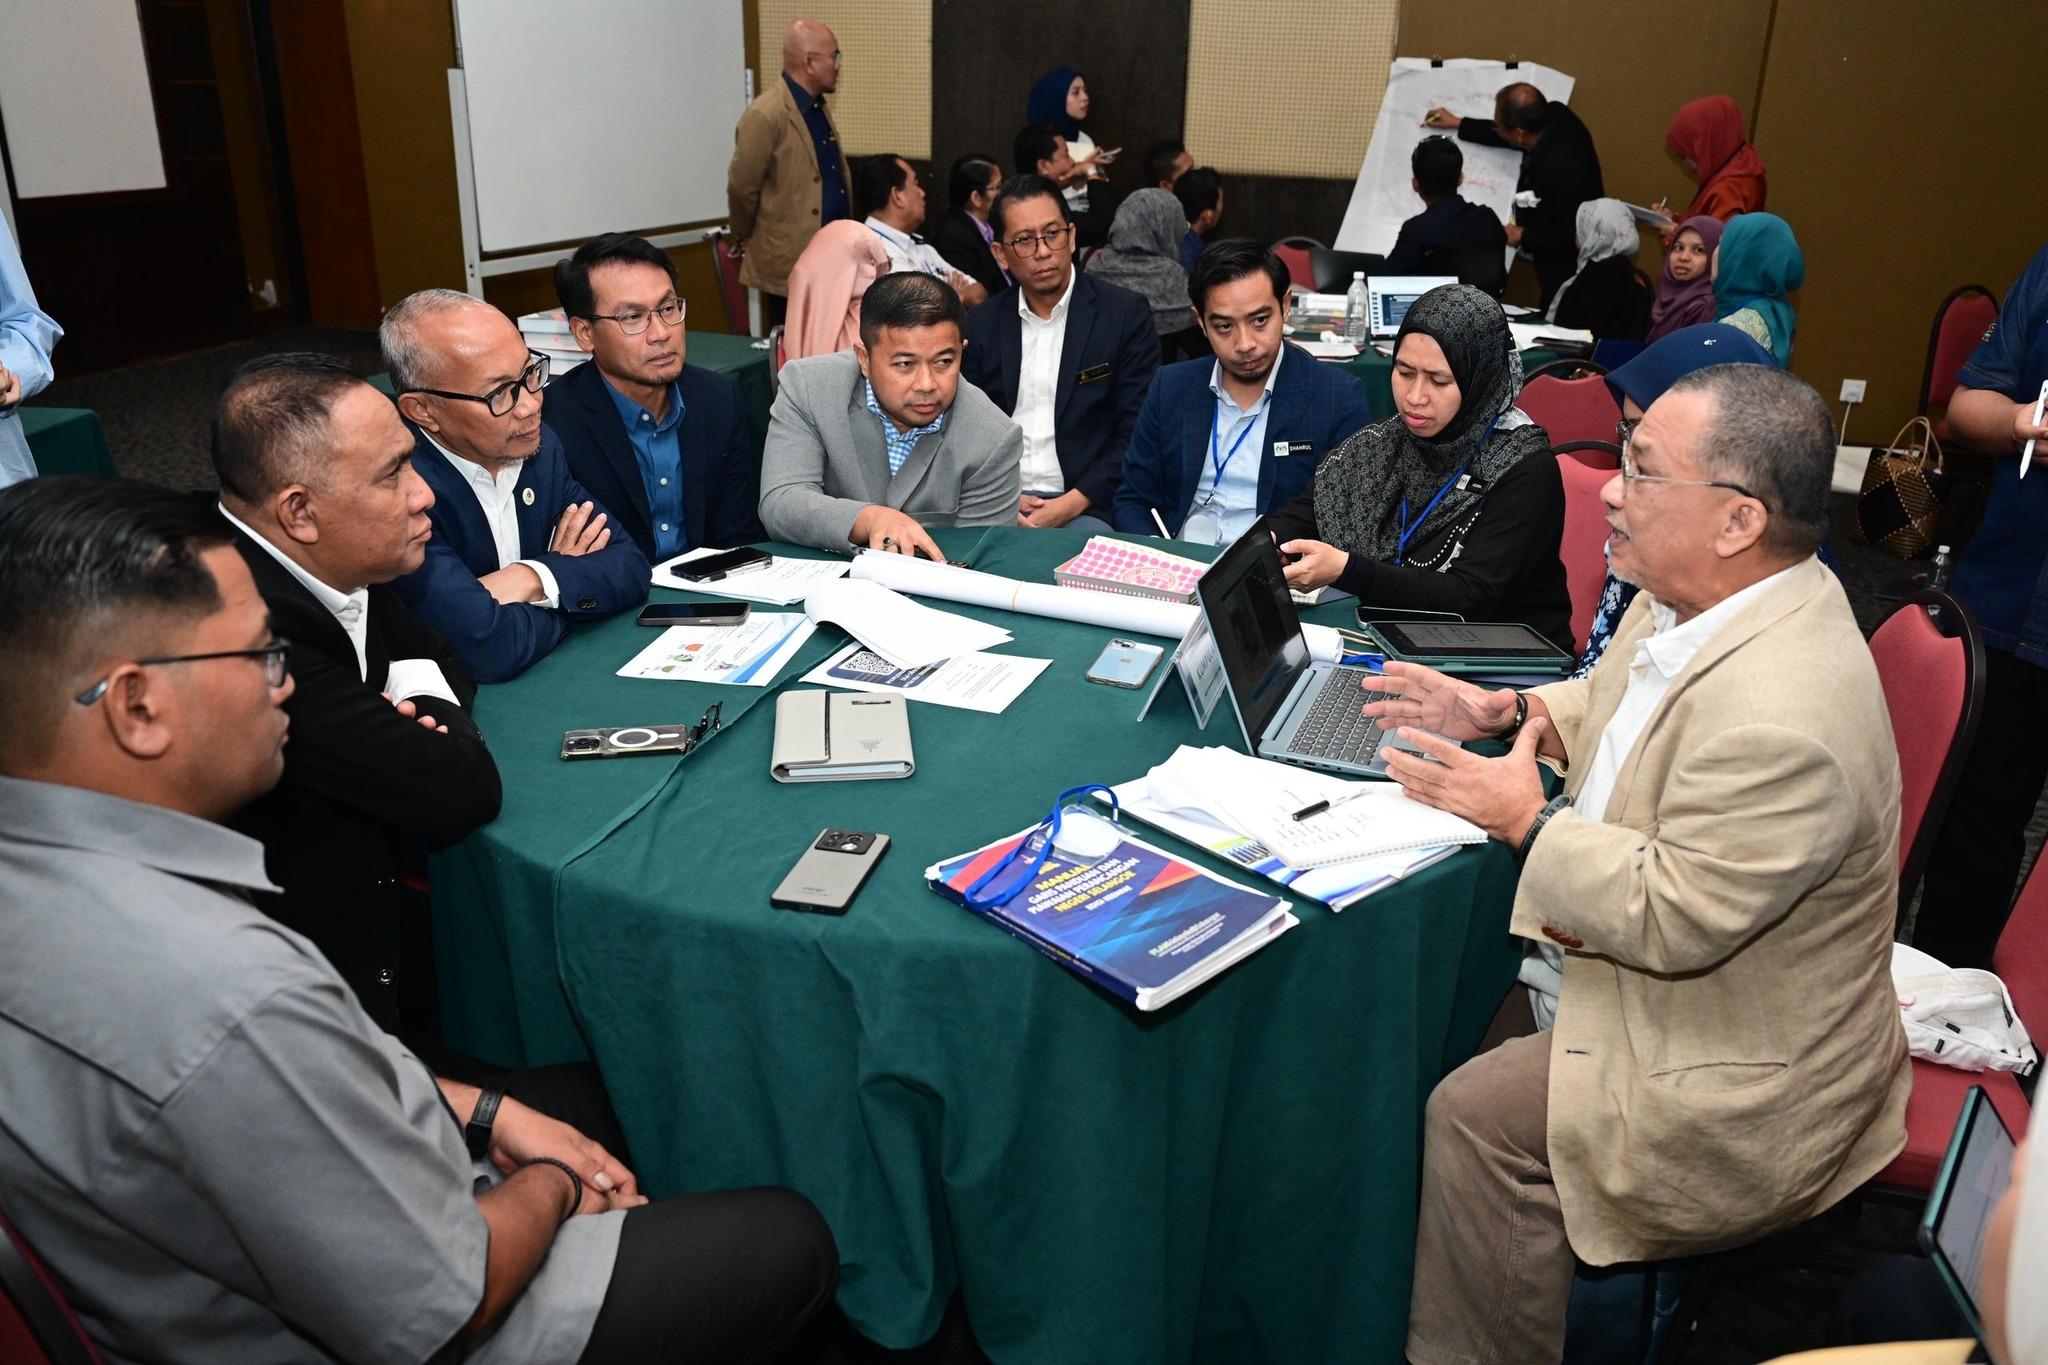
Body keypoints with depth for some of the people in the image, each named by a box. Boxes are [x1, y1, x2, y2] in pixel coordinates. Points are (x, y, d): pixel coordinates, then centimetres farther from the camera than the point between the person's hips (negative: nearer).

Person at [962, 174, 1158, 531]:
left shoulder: (1125, 313, 1)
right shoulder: (981, 324, 11)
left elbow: (1138, 434, -3)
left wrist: (1073, 503, -15)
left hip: (1087, 507, -2)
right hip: (1000, 501, 2)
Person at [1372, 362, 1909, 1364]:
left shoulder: (1780, 722, -35)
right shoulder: (1692, 603, -3)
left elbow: (1672, 920, -30)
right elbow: (1612, 707, 16)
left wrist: (1527, 823, -22)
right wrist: (1505, 712, 0)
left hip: (1747, 1081, -9)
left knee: (1478, 1116, -17)